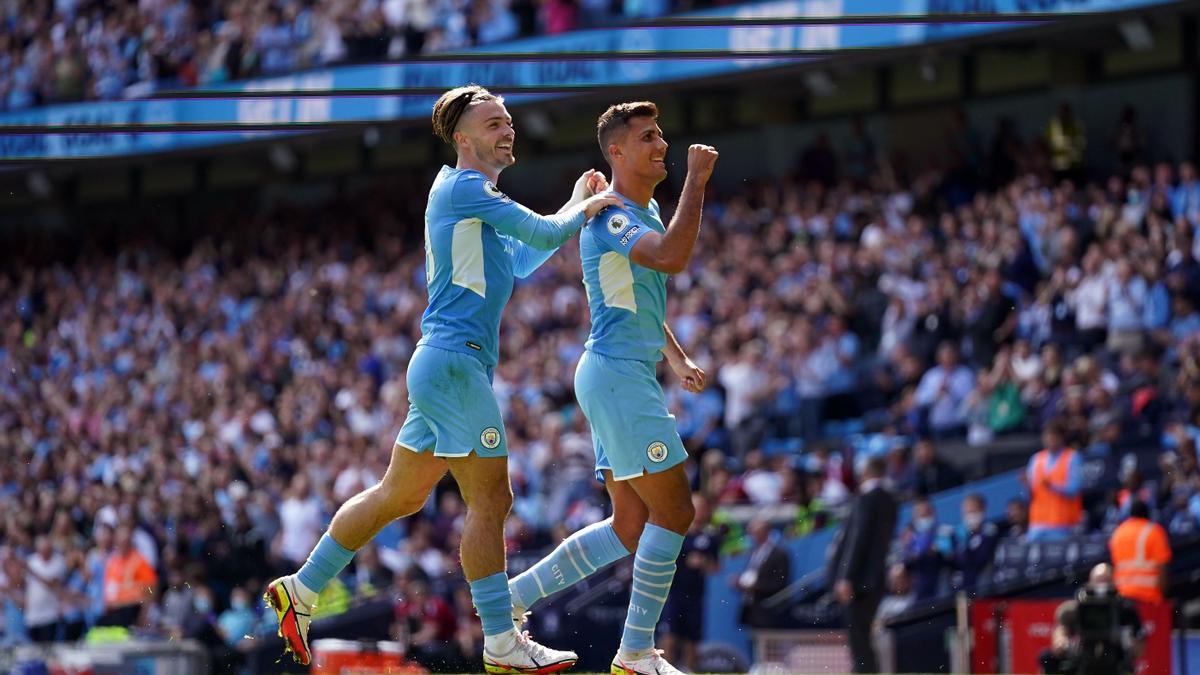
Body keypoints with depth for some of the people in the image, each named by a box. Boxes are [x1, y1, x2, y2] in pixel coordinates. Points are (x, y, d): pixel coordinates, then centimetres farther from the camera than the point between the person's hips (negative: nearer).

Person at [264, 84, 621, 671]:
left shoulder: (468, 194, 21)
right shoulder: (462, 186, -10)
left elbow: (520, 262, 32)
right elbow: (543, 234, -12)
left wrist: (575, 206, 26)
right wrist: (583, 210, 7)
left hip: (442, 365, 10)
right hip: (454, 362, -10)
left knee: (398, 496, 15)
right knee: (490, 500, -9)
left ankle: (301, 590, 21)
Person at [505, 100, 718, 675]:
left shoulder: (646, 212, 18)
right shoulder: (610, 217, -14)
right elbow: (672, 258, -33)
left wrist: (677, 359, 19)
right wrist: (696, 180, -27)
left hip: (627, 376, 10)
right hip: (617, 375, -10)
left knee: (630, 527, 9)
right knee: (674, 510, -9)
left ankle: (512, 596, 13)